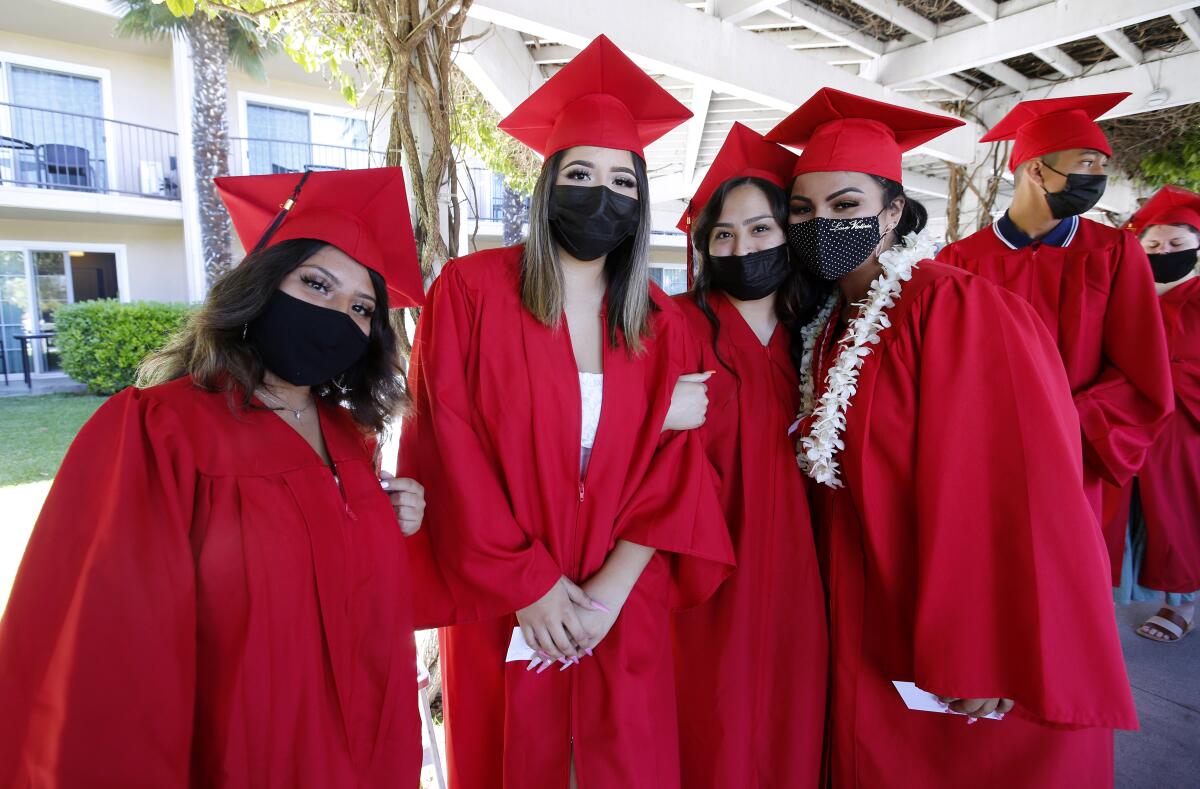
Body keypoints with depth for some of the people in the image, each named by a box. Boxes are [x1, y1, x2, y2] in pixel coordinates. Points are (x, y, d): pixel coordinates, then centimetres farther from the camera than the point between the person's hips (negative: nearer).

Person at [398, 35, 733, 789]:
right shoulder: (470, 290, -6)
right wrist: (528, 584, -11)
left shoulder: (661, 325, 4)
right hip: (506, 612, -2)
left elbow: (673, 470, -1)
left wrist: (609, 590, -12)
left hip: (623, 614, 3)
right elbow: (448, 445, -10)